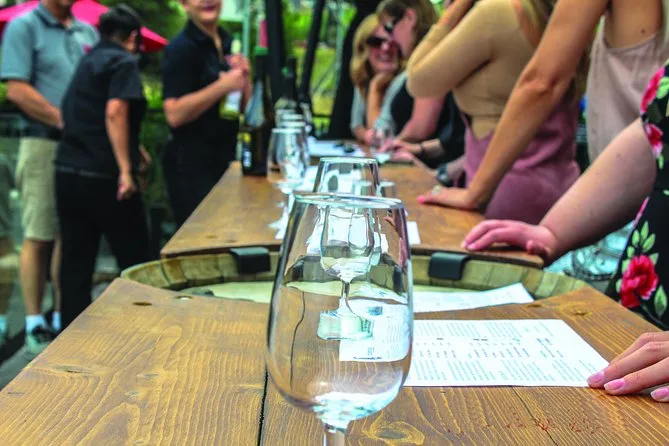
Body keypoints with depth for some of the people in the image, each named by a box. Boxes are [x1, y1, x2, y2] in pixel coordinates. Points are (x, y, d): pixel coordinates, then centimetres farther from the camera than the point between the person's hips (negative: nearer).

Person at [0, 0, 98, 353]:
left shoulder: (88, 32, 15)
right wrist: (65, 121, -16)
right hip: (44, 145, -5)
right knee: (38, 237, -1)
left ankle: (63, 317, 20)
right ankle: (35, 324, 8)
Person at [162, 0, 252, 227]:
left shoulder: (228, 43, 12)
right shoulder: (181, 48, -11)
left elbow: (244, 106, 16)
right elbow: (174, 114, -19)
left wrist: (244, 76, -4)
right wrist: (223, 85, -21)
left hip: (225, 158, 7)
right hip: (191, 165, -7)